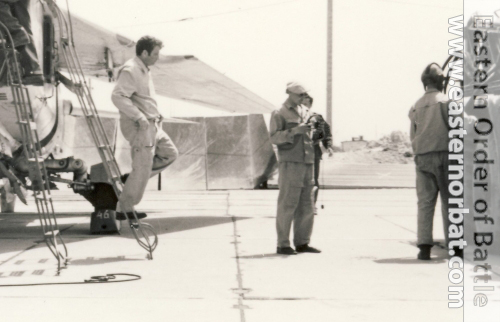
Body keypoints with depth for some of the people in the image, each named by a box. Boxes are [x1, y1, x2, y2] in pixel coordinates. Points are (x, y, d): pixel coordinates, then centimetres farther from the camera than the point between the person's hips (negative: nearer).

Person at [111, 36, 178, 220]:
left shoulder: (143, 70, 17)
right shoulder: (130, 71, -16)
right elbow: (118, 96, -26)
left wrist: (155, 116, 17)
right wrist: (139, 117, -26)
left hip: (151, 125, 10)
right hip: (139, 127, -10)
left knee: (170, 153, 14)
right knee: (142, 169, -6)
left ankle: (132, 178, 16)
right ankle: (124, 209, 3)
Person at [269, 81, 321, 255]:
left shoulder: (305, 112, 19)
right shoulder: (279, 114, -2)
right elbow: (274, 137, -12)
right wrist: (294, 131, -21)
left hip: (307, 163, 7)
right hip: (290, 163, -7)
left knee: (306, 205, 8)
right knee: (287, 203, -7)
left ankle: (302, 242, 15)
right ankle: (283, 244, -2)